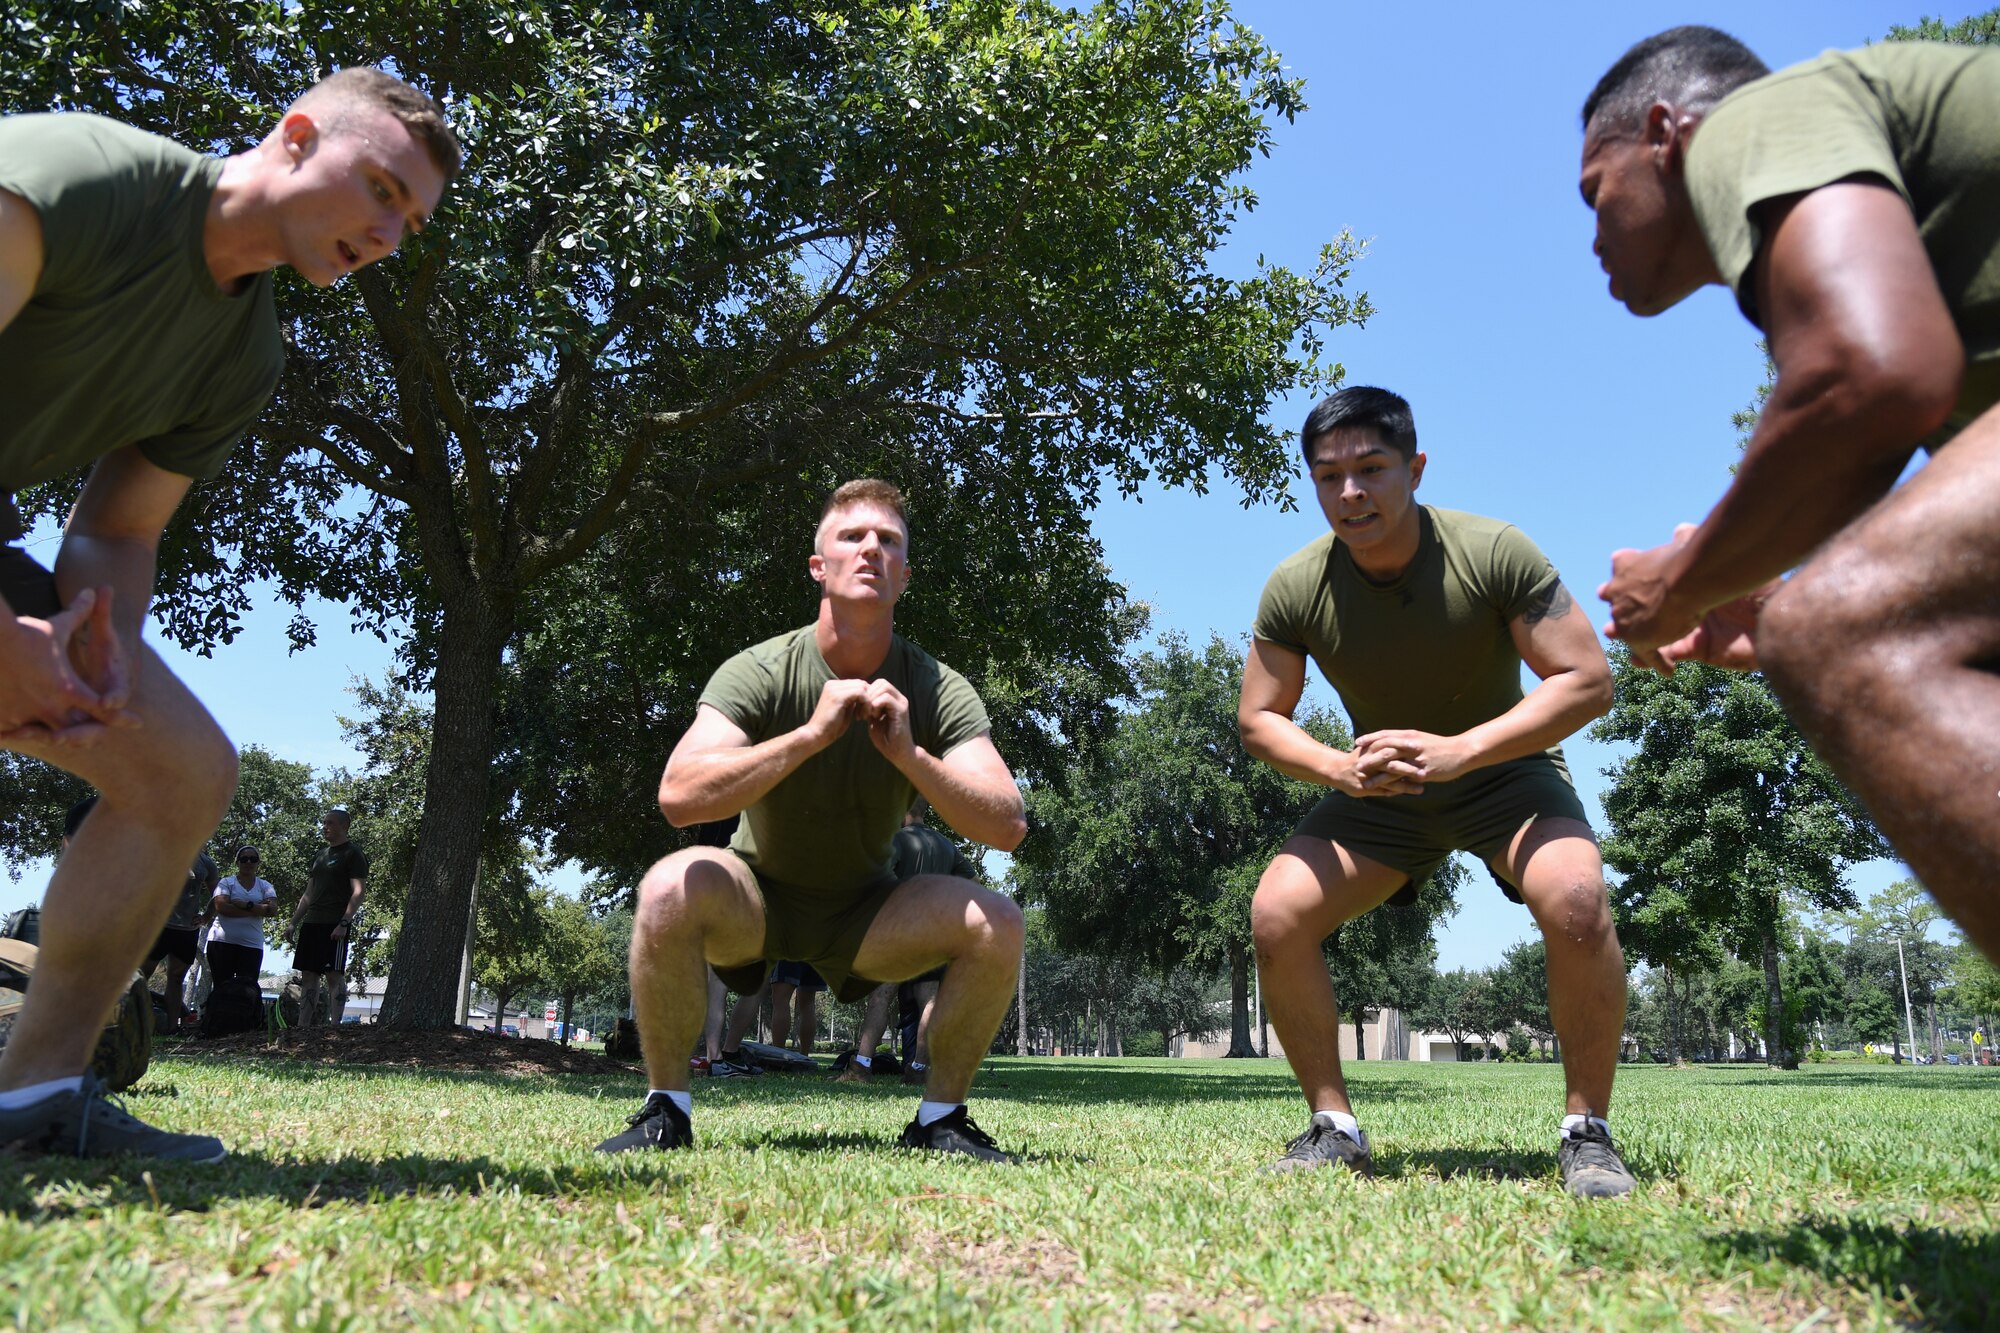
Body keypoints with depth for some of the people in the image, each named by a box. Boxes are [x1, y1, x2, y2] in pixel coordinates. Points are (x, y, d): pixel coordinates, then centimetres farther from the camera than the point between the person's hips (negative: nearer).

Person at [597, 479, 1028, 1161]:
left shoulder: (939, 692, -14)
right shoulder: (759, 672, -19)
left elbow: (1008, 826, -24)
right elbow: (679, 795, -35)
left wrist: (910, 754, -38)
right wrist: (812, 733, -41)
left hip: (865, 913, 2)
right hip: (757, 898, -1)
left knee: (997, 923, -23)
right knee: (671, 888, -33)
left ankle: (939, 1117, -1)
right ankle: (665, 1109, -11)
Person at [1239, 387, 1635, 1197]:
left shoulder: (1493, 553, -22)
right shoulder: (1295, 590, -15)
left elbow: (1587, 681, -21)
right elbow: (1258, 721, -7)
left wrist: (1458, 751, -34)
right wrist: (1339, 769, -29)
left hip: (1503, 769, -2)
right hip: (1377, 791, 3)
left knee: (1576, 902, -31)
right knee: (1275, 915, -17)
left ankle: (1587, 1133, -10)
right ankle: (1334, 1128, -1)